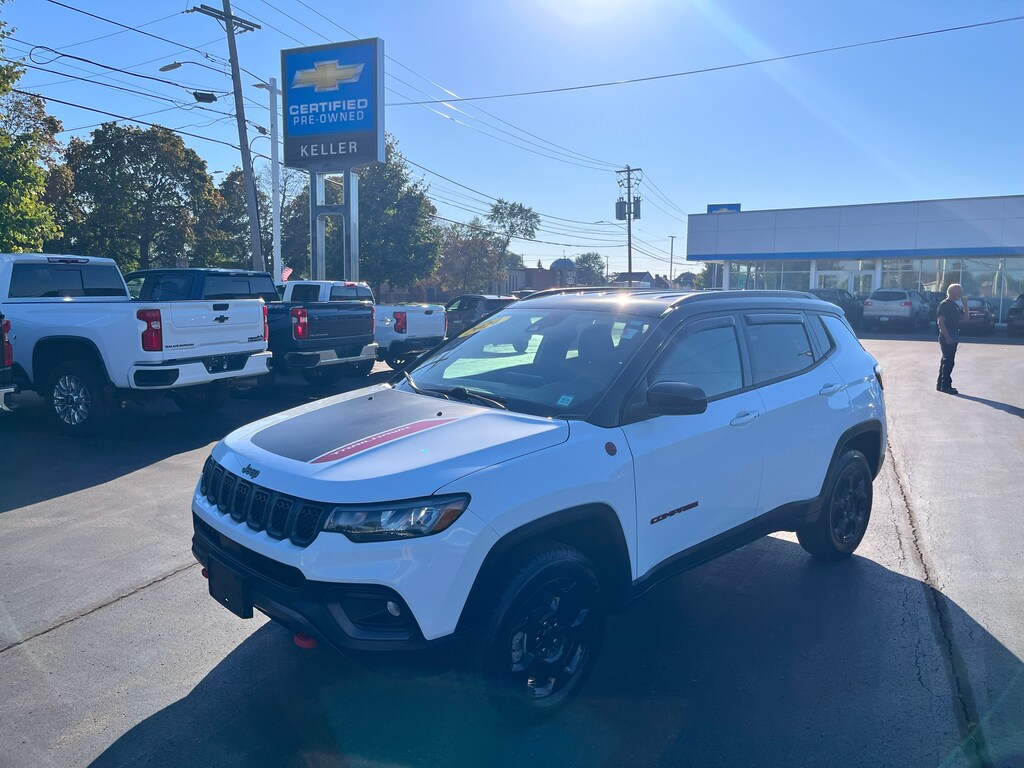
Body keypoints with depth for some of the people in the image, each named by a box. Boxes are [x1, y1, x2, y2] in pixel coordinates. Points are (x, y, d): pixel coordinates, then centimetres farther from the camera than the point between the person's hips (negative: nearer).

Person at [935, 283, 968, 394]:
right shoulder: (944, 304, -11)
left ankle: (940, 384, 19)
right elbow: (940, 322, -17)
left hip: (953, 337, 9)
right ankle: (945, 385, -3)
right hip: (946, 337, -9)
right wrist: (947, 337, -22)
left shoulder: (955, 305, 15)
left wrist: (965, 304, 6)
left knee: (947, 361, 13)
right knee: (948, 361, -8)